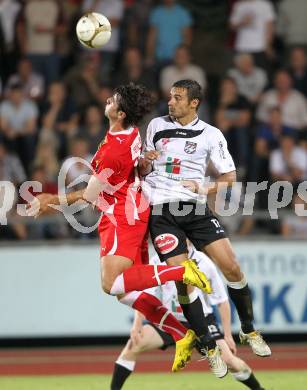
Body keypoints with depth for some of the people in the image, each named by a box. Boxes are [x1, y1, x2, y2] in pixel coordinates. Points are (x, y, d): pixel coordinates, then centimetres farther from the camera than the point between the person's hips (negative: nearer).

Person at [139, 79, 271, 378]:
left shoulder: (210, 135, 4)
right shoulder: (156, 125, 9)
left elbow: (229, 176, 7)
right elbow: (143, 171, 17)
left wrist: (206, 189, -11)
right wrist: (144, 163, -6)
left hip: (194, 208, 0)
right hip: (161, 210, 0)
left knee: (231, 267, -10)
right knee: (183, 280, -11)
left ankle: (249, 331, 12)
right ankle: (208, 347, 0)